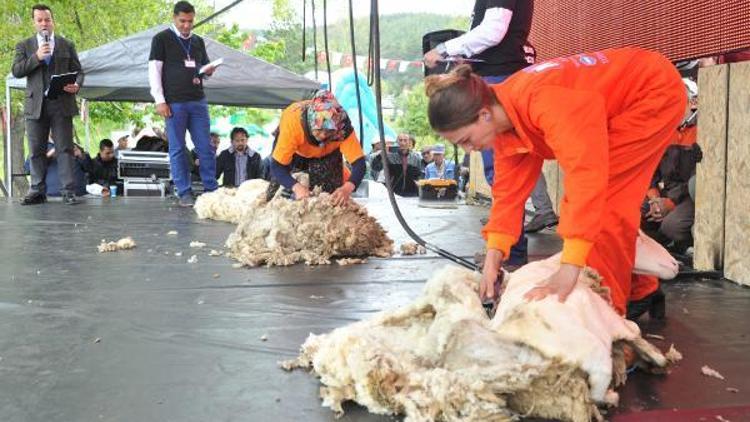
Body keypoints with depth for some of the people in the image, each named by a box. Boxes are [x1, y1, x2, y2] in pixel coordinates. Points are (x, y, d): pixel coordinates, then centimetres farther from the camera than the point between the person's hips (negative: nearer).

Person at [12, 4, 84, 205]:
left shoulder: (67, 45, 14)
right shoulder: (24, 46, 14)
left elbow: (78, 71, 12)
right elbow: (16, 71, 3)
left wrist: (76, 85, -11)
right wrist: (36, 57, -11)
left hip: (61, 105, -1)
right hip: (36, 105, 1)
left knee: (65, 148, -3)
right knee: (37, 150, 3)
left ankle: (68, 191, -3)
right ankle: (38, 191, 9)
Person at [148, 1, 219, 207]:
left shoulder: (198, 41, 15)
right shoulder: (161, 39, 2)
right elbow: (154, 71, -2)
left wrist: (208, 71, -1)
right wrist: (160, 100, -10)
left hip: (198, 101, 4)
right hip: (174, 103, -4)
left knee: (205, 148, 3)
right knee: (177, 149, 1)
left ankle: (211, 189, 9)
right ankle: (184, 193, 6)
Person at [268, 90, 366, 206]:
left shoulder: (343, 127, -39)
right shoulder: (292, 121, -43)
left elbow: (359, 162, -40)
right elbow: (277, 166, -40)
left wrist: (348, 187, -59)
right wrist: (296, 186, -57)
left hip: (328, 152, 1)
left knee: (329, 191, -7)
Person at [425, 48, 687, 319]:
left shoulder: (542, 100, -38)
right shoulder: (503, 117, -9)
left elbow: (587, 173, -44)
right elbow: (509, 188, -7)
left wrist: (569, 269, -47)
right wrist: (493, 255, -17)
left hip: (657, 92, -9)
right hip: (620, 106, 9)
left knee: (605, 199, -16)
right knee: (612, 198, 10)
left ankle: (608, 305, -5)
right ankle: (638, 292, 25)